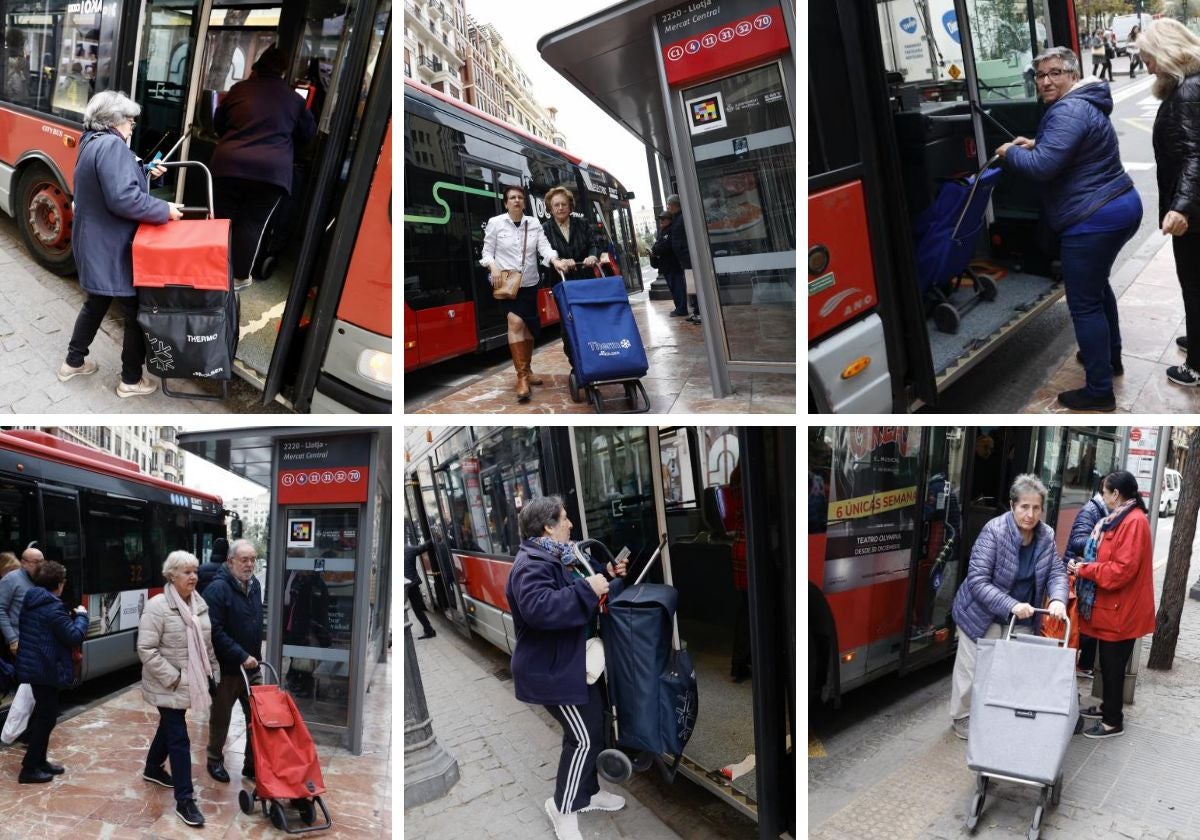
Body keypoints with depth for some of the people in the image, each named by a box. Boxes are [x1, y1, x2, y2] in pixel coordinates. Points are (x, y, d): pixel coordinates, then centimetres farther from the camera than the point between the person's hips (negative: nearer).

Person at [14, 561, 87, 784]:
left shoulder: (31, 604, 8)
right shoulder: (53, 608, -20)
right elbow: (75, 638, -20)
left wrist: (68, 618, 11)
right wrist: (81, 617, -5)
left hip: (32, 666, 10)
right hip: (46, 669, -10)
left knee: (43, 714, 20)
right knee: (46, 717, 0)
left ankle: (39, 761, 29)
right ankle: (29, 769, 4)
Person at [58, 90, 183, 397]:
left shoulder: (92, 143, 12)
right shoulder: (111, 145, -21)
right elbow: (123, 198, -31)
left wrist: (145, 174, 14)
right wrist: (165, 210, -22)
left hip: (96, 246, 11)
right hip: (111, 250, -11)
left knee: (96, 303, 26)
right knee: (138, 313, 1)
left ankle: (73, 362, 38)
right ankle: (131, 381, 11)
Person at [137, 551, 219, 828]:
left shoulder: (200, 604, 4)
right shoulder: (158, 606, -19)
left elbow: (207, 643, 14)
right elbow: (146, 650, -20)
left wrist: (211, 673, 12)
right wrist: (174, 678, -21)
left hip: (191, 683, 7)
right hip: (168, 687, -7)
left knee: (169, 726, 25)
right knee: (179, 739, -6)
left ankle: (153, 769, 49)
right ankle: (184, 800, 0)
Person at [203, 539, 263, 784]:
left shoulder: (255, 585, 7)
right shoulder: (217, 588, -17)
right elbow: (215, 632, -23)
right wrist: (241, 656, -23)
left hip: (252, 666, 6)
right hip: (226, 669, -6)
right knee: (221, 718, 12)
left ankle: (253, 764, 20)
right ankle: (215, 761, 31)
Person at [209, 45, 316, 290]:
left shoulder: (239, 89, 10)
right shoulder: (293, 98, 9)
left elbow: (217, 124, 20)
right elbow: (308, 134, 20)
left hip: (229, 163, 1)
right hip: (272, 169, -1)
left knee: (223, 217, 13)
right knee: (253, 224, 8)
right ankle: (240, 276, 14)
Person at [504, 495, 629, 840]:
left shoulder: (556, 558, 13)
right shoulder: (531, 565, -23)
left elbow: (572, 593, 27)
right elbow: (540, 609, -40)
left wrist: (606, 576, 11)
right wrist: (587, 589, -35)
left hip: (573, 663, 11)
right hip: (553, 670, -11)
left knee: (593, 730, 17)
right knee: (584, 737, -6)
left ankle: (588, 793, 35)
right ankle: (563, 808, 11)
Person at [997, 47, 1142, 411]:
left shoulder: (1067, 112, -18)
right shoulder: (1085, 104, 17)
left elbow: (1042, 167, -27)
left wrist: (1010, 152, -8)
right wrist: (1037, 144, 17)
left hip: (1095, 220, -11)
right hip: (1121, 207, 11)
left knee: (1084, 304, -3)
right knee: (1097, 284, 29)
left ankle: (1099, 392, 4)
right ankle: (1110, 357, 45)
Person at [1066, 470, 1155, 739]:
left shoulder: (1134, 522, -22)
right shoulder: (1120, 519, 10)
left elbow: (1121, 570, -26)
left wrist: (1084, 569, -17)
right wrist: (1083, 566, 1)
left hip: (1121, 610, -9)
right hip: (1111, 607, 9)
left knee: (1113, 665, 3)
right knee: (1108, 662, 21)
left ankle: (1113, 722, 14)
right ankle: (1107, 707, 35)